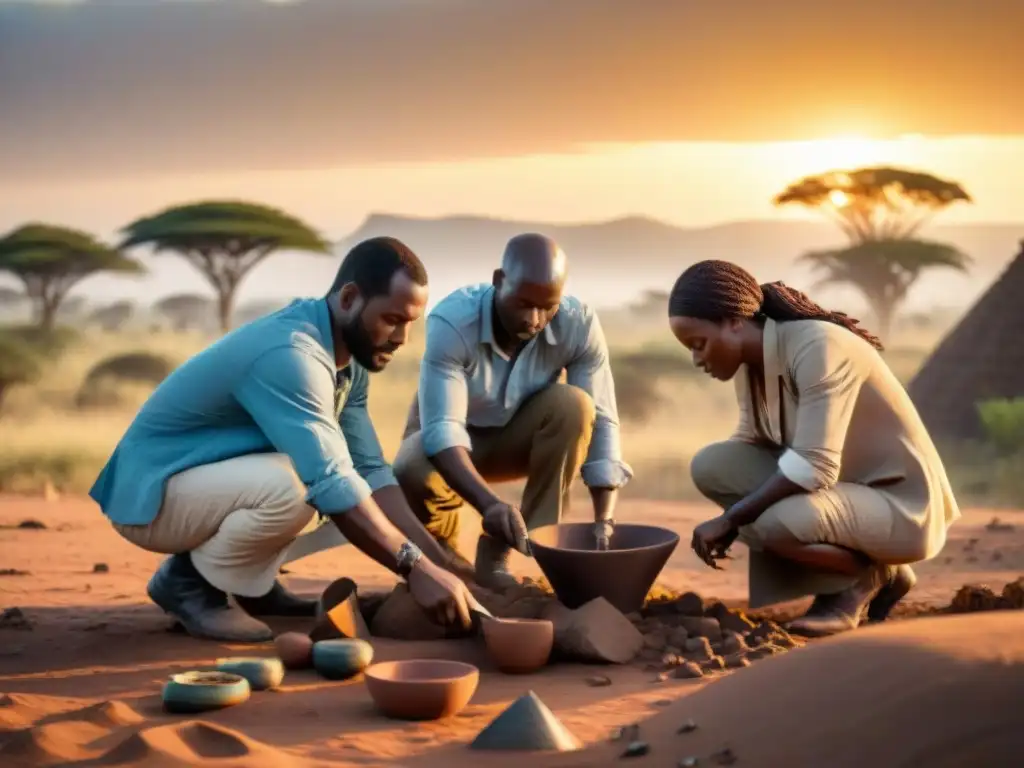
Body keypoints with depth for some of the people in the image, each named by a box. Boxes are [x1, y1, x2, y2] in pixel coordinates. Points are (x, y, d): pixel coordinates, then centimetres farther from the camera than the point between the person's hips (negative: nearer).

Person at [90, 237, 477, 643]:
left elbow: (370, 471, -1)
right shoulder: (290, 354, -28)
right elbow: (331, 485, -33)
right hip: (151, 494, -9)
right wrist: (415, 568, -31)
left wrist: (439, 562, -9)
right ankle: (188, 582, -8)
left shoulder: (348, 358, 1)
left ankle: (249, 581, 7)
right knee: (291, 485, -33)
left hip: (211, 485, 9)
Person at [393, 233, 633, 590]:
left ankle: (499, 552, -18)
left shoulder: (579, 324, -24)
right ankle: (444, 556, -1)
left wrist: (604, 522, -34)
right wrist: (489, 503, -55)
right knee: (412, 475, -37)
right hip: (447, 438, -2)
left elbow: (601, 422, -23)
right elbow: (442, 427, -39)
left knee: (574, 405, -30)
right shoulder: (451, 322, -32)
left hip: (517, 437, 3)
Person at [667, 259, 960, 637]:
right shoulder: (749, 360, -1)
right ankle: (842, 581, 2)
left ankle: (872, 574, -2)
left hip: (901, 505, -9)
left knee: (779, 523, -34)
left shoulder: (818, 347, -26)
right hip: (842, 488, 9)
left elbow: (814, 467, -32)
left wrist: (729, 518, -24)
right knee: (710, 466, -7)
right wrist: (730, 521, -12)